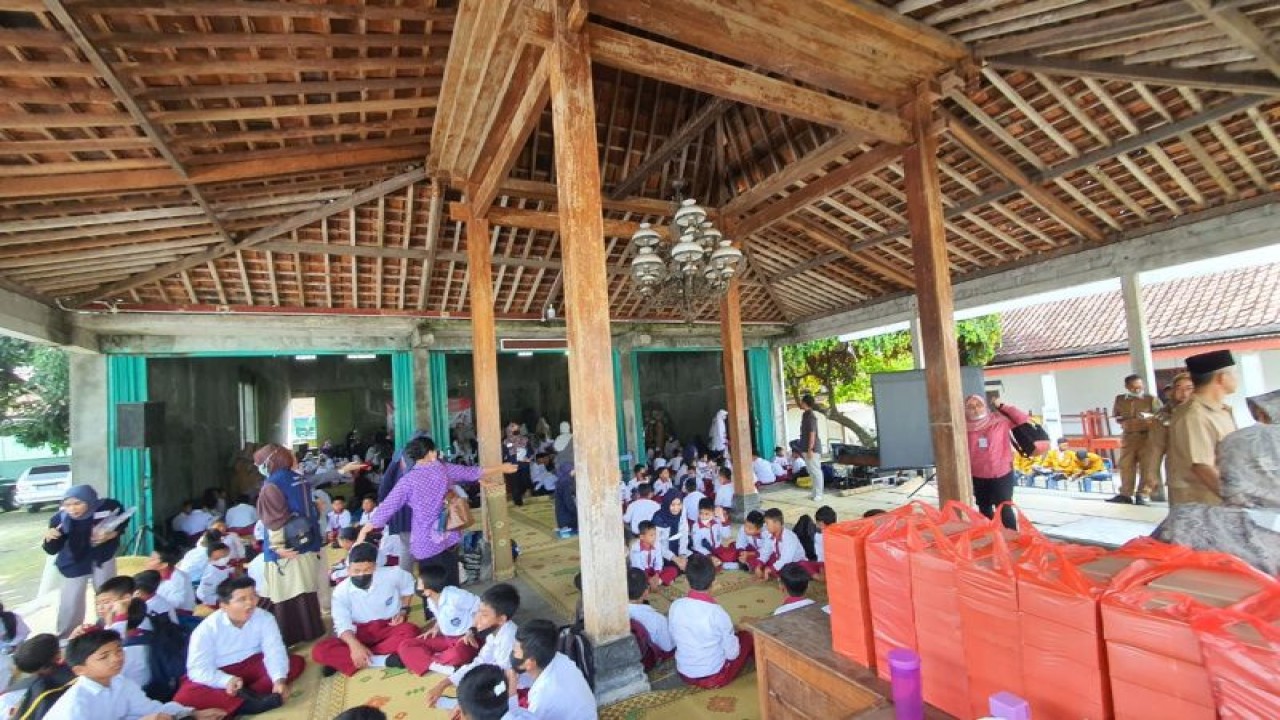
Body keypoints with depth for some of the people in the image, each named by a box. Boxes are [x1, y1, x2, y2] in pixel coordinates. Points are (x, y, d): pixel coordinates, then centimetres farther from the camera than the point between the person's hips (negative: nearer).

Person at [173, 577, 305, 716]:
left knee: (297, 662, -18)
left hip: (251, 667, 2)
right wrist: (227, 681, -39)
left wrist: (279, 679, -39)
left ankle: (248, 695, -32)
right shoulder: (207, 629, -17)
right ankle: (248, 703, -37)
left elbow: (274, 652, -20)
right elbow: (198, 669, -21)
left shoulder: (265, 618, -13)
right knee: (185, 696, -34)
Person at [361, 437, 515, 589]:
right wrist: (502, 468, 24)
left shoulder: (408, 481, -9)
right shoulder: (444, 468, 0)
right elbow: (472, 472, 11)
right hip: (449, 538, 3)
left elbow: (386, 508, -8)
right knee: (452, 587, 12)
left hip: (426, 544, -3)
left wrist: (363, 531, 4)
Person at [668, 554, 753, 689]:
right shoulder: (717, 612, -25)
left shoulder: (675, 606, -13)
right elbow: (732, 654, -14)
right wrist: (734, 637, 9)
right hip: (714, 678, -5)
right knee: (746, 636, 16)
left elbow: (673, 640, 4)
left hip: (684, 674, 5)